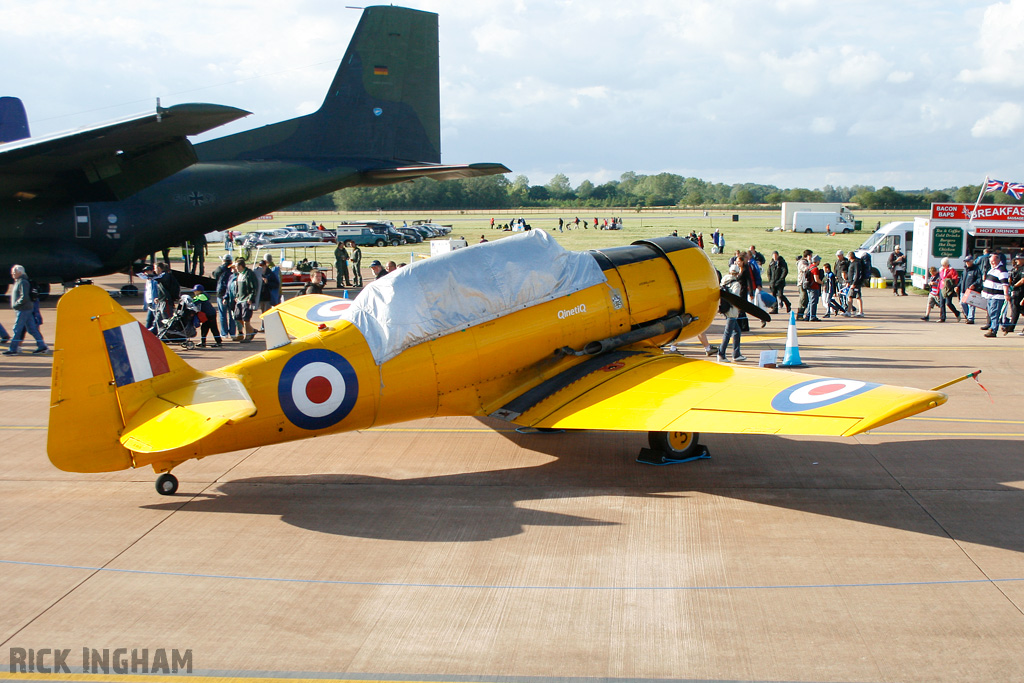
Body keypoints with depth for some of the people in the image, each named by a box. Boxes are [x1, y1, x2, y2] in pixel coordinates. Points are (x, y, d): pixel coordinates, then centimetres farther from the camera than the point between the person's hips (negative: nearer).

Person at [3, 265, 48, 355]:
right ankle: (42, 346, 10)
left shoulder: (23, 282, -14)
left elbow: (24, 297, -22)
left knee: (16, 330, -5)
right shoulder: (18, 282, 17)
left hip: (23, 310, -10)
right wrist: (15, 305, 15)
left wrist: (15, 304, -15)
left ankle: (13, 350, 0)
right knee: (32, 329, 9)